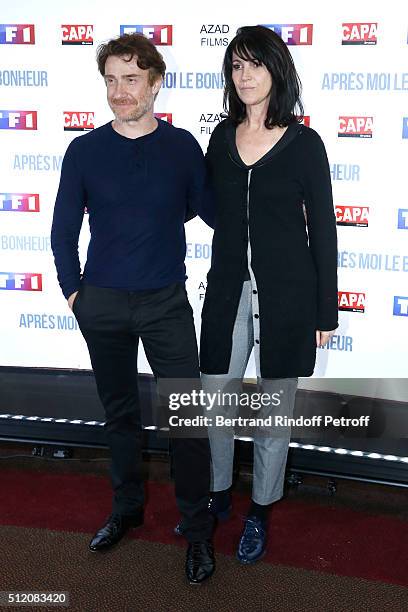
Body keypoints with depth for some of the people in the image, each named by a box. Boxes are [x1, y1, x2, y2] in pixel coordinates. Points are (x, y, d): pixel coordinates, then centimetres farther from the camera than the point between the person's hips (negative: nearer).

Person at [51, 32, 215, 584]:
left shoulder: (182, 146, -2)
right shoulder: (84, 151, -1)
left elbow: (211, 211, 8)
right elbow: (64, 230, 6)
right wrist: (72, 291, 4)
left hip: (166, 304, -1)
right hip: (102, 305, 2)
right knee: (120, 413, 15)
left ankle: (198, 526, 17)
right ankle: (127, 507, 35)